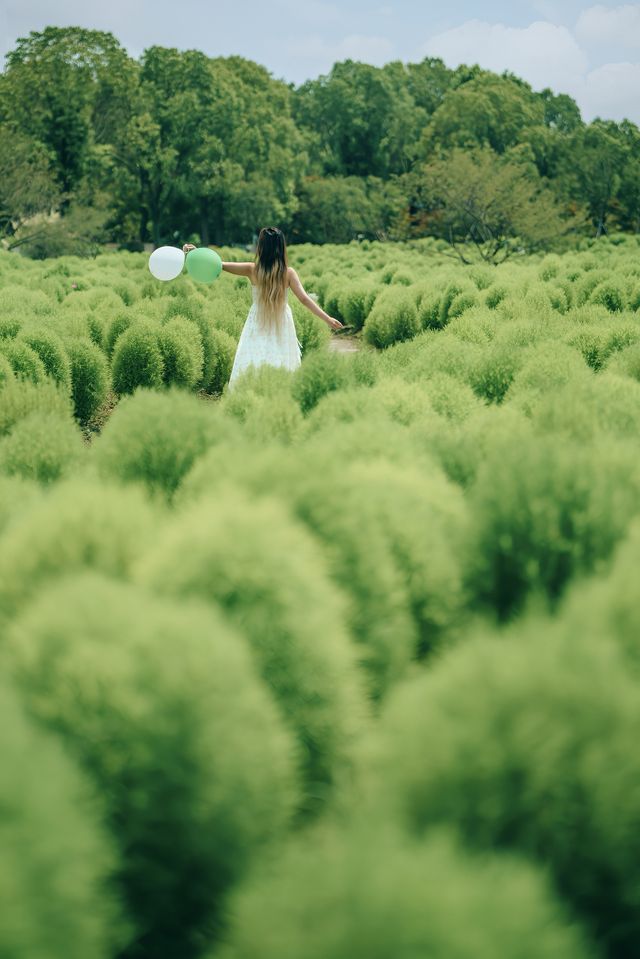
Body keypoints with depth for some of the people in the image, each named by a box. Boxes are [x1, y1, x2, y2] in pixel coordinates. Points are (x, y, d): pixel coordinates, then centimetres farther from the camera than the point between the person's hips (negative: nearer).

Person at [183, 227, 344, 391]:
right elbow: (304, 299, -14)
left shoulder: (252, 270, -12)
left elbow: (220, 265, -12)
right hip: (282, 325, 1)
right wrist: (327, 319, -11)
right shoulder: (288, 273, -11)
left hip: (258, 326, -1)